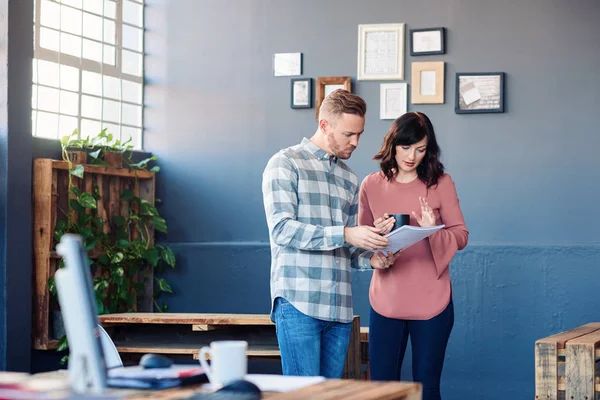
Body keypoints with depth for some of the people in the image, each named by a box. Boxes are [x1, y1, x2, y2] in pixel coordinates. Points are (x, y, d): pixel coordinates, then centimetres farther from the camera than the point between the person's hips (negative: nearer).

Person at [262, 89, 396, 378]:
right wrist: (344, 234, -20)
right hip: (298, 303, -6)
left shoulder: (349, 179, 19)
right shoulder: (285, 164, 0)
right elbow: (282, 229, -13)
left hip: (339, 309, 6)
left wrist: (370, 259, 0)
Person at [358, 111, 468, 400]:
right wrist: (378, 233, -10)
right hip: (385, 300, 2)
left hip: (431, 302, -1)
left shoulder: (441, 183, -1)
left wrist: (434, 231, -19)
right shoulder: (371, 185, 4)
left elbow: (461, 236, 1)